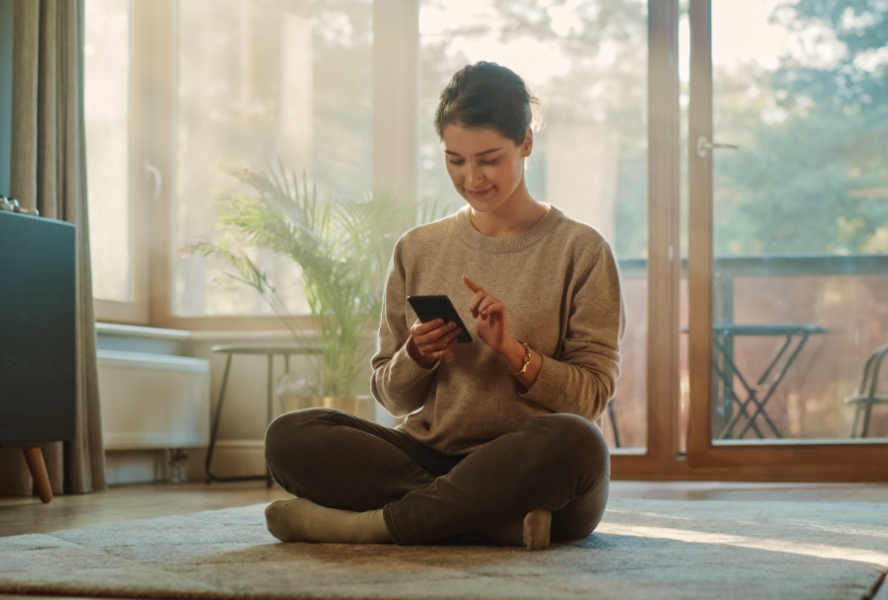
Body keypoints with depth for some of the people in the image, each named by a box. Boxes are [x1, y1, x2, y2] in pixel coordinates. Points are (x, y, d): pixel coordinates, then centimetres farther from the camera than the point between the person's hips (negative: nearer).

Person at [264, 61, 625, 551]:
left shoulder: (580, 251, 4)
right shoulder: (418, 251, 13)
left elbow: (591, 397, 0)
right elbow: (392, 397, 15)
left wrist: (511, 350, -15)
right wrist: (416, 358, -7)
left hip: (532, 472, -3)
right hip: (431, 454, 3)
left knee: (573, 441, -39)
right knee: (289, 436, -21)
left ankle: (371, 523, -26)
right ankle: (497, 517, -27)